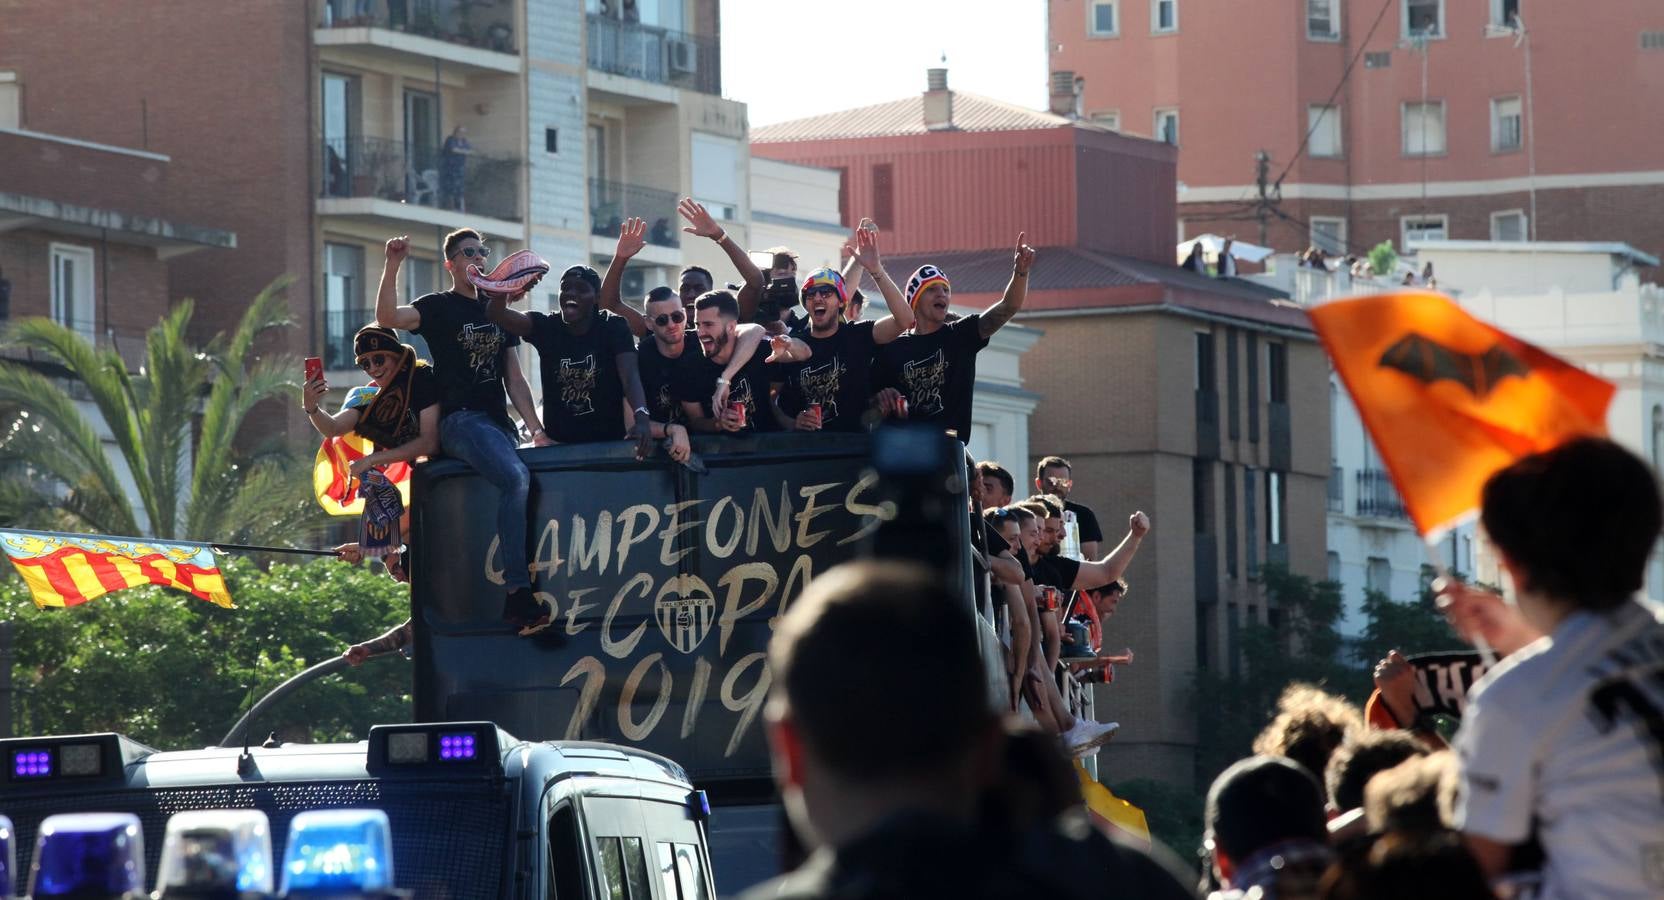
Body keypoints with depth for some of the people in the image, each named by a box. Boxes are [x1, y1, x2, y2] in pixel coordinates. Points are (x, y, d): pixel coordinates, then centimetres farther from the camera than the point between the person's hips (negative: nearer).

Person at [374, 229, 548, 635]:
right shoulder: (438, 307, 5)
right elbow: (388, 318, -15)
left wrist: (534, 426, 8)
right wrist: (392, 266, -23)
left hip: (499, 422, 7)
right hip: (459, 420, -7)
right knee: (516, 477, -30)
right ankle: (518, 594, -34)